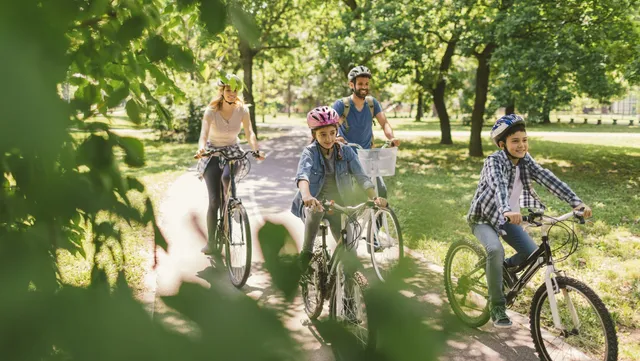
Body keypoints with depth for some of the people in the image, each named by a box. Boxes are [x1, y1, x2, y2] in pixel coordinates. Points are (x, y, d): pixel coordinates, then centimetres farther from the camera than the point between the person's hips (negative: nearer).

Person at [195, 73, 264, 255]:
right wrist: (201, 148, -48)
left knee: (227, 177, -34)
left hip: (233, 151, 1)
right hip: (213, 153, -1)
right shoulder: (211, 111, -16)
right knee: (214, 200, -9)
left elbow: (249, 133, -15)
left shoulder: (242, 110, -9)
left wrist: (256, 149, -34)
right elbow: (204, 134, -27)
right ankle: (210, 241, 2)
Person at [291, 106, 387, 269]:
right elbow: (302, 174, -33)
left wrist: (375, 197, -36)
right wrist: (307, 195, -55)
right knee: (315, 209, -38)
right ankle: (306, 252, -20)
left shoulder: (346, 151, -6)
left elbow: (361, 176, -17)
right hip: (314, 204, -2)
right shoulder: (310, 152, -13)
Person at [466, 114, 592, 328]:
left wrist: (576, 202, -32)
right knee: (496, 250, -32)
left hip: (508, 219, 6)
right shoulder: (494, 161, -24)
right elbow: (498, 185, -44)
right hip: (484, 217, -6)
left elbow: (548, 180, -19)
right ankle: (497, 307, -17)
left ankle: (505, 267, 23)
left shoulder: (525, 161, -6)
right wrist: (507, 210, -63)